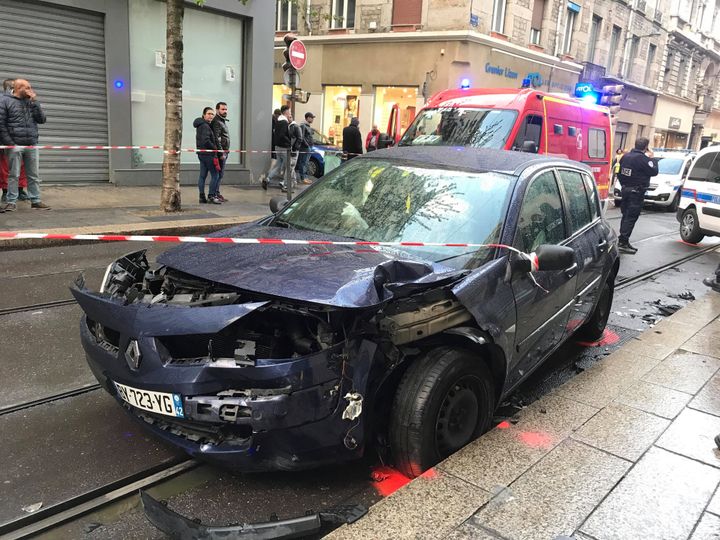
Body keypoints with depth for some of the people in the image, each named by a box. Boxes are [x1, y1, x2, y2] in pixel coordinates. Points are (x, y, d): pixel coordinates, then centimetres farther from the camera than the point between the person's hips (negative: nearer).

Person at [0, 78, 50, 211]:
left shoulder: (31, 102, 15)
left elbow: (42, 119, 5)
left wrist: (34, 102, -2)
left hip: (32, 145, 4)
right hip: (15, 145, -4)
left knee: (33, 175, 7)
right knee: (13, 175, 0)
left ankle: (35, 200, 13)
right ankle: (11, 202, 4)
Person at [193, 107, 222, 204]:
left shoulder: (201, 125, 19)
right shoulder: (205, 126, -14)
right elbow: (205, 140, -24)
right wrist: (214, 147, -10)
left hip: (202, 153, 11)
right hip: (208, 154, -11)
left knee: (202, 175, 9)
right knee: (215, 175, -7)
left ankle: (202, 197, 11)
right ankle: (211, 196, -7)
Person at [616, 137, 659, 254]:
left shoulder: (626, 156, 9)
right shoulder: (643, 158, -16)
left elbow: (619, 172, 14)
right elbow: (654, 171, -12)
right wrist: (652, 158, -1)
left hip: (625, 189, 8)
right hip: (636, 192, -8)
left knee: (626, 215, 15)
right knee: (631, 217, -6)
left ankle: (622, 240, 20)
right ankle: (623, 243, -8)